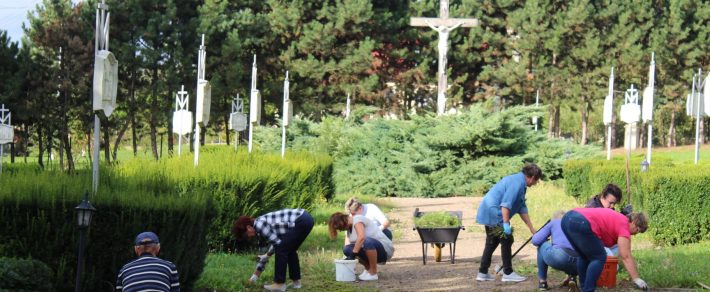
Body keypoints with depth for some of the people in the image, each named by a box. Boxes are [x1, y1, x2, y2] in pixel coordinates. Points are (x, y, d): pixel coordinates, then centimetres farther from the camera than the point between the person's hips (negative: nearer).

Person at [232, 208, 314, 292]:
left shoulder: (259, 225, -7)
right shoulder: (262, 223, 22)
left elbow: (277, 243, -9)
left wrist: (266, 256, 10)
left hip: (301, 222, -10)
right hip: (306, 219, 10)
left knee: (281, 249, -3)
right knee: (289, 250, 21)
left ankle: (280, 284, 2)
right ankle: (296, 281, 24)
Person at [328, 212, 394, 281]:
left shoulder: (357, 219, -15)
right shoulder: (349, 228, 13)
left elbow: (361, 237, -32)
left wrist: (352, 254, -28)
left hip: (385, 249, -9)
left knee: (367, 241, -38)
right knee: (347, 249, -5)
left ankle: (373, 274, -22)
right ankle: (368, 269, 10)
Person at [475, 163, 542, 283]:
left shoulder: (520, 182, 17)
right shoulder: (517, 182, -15)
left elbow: (522, 209, 20)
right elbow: (506, 204, -24)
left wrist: (532, 229, 21)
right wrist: (506, 223, -25)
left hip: (488, 213, 11)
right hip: (495, 213, -11)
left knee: (492, 242, 16)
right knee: (506, 240, -4)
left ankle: (482, 273, 19)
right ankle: (508, 273, 0)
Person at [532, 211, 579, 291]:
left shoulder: (553, 222, 25)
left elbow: (536, 241, 17)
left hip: (558, 257, -3)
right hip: (579, 263, 3)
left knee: (541, 245, 29)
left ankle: (542, 281, 25)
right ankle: (572, 277, 11)